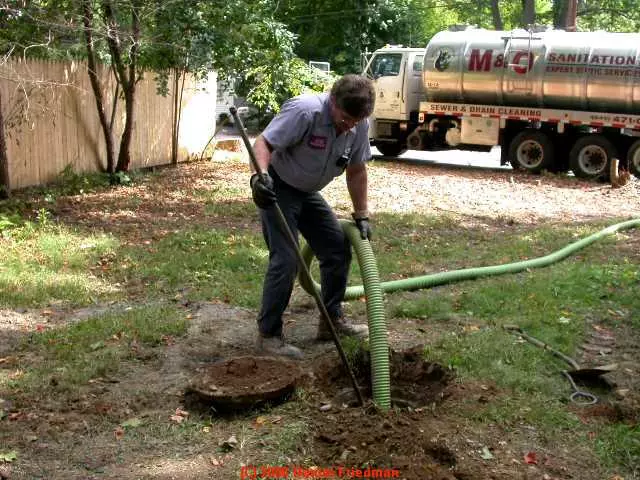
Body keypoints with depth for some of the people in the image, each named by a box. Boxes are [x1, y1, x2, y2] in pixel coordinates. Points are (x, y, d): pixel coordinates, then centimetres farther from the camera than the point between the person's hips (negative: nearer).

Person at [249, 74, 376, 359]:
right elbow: (263, 143, -30)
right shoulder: (305, 111, -29)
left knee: (339, 249, 6)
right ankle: (268, 335, -5)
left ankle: (332, 320, 21)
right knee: (285, 260, -16)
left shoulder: (360, 126, -7)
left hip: (308, 193, 8)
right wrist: (261, 174, -49)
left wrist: (361, 216, 3)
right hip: (277, 189, -7)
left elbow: (356, 171, 4)